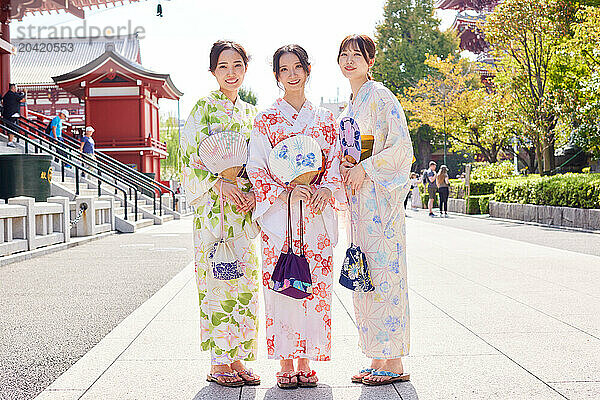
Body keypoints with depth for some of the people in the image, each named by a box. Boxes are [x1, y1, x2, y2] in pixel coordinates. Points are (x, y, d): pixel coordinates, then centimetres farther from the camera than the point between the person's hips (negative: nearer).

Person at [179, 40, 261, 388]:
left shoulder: (251, 113, 16)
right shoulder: (204, 108, 0)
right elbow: (190, 160, -5)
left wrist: (253, 191, -1)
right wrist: (219, 184, -17)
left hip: (245, 207, 5)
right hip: (213, 207, -5)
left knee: (245, 282, 5)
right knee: (218, 282, -5)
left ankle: (238, 358, 14)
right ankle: (218, 362, 4)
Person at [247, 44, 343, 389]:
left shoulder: (325, 119, 13)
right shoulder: (265, 119, 6)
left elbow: (335, 164, 10)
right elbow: (256, 169, 1)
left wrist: (325, 189, -10)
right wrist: (286, 192, -15)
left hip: (317, 214, 2)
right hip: (279, 214, -2)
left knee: (315, 284, 1)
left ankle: (306, 361, 11)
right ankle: (286, 363, 6)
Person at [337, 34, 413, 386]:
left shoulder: (380, 96, -6)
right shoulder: (351, 106, 20)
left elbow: (402, 148, -13)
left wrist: (365, 168, -15)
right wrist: (344, 169, 6)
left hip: (380, 194, -9)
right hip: (359, 198, 9)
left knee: (384, 274, -9)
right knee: (366, 277, 7)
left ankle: (394, 363, -3)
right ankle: (378, 360, 13)